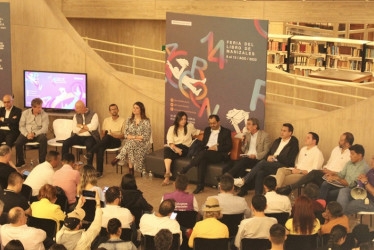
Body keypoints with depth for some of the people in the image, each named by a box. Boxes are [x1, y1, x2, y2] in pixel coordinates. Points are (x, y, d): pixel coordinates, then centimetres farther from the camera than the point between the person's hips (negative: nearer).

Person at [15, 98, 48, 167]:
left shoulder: (44, 115, -3)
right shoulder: (25, 113, 4)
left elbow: (45, 128, -10)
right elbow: (21, 126, 2)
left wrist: (34, 134, -25)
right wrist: (26, 134, -17)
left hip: (38, 133, -1)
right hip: (26, 133, 2)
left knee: (43, 139, -36)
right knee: (17, 142, -27)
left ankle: (42, 161, -24)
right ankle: (20, 161, -1)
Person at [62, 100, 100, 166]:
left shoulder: (93, 115, 1)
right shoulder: (76, 116, 13)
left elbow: (93, 127, -16)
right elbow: (74, 129, 0)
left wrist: (81, 126, -4)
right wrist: (87, 128, -6)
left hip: (89, 137, -4)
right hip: (78, 137, 5)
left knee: (89, 145, -37)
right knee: (65, 143, -18)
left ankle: (89, 166, -31)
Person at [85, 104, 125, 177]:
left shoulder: (122, 120, 9)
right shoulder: (106, 120, 21)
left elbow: (124, 135, 3)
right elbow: (102, 133, 18)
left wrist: (115, 135, -15)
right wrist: (103, 138, -5)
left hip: (116, 141, -3)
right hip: (106, 141, 3)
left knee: (107, 137, -37)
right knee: (100, 148, -33)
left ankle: (90, 152, -36)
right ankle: (99, 171, -36)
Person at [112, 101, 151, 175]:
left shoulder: (146, 121, -2)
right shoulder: (129, 120, 12)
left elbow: (146, 136, -9)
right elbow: (126, 134, 6)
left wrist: (132, 137, -11)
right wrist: (134, 137, -14)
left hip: (142, 144, -3)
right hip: (129, 142, 3)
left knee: (131, 143, -36)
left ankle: (118, 158, -24)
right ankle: (131, 168, -33)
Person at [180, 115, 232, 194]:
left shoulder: (226, 132, 9)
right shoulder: (207, 130, 24)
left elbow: (229, 147, 1)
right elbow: (203, 143, 21)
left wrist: (216, 148, -11)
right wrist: (208, 148, -2)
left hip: (219, 154, -4)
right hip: (206, 153, 4)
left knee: (203, 153, -35)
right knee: (202, 160, -34)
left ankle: (186, 168, -28)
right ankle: (200, 186, -35)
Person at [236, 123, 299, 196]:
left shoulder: (293, 144, 1)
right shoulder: (277, 141, 23)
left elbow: (289, 161, -9)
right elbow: (269, 153, 25)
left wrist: (275, 157, -8)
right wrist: (268, 157, 1)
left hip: (282, 166, -6)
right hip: (270, 164, 6)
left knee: (262, 163, -28)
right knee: (259, 172, -26)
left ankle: (244, 180, -25)